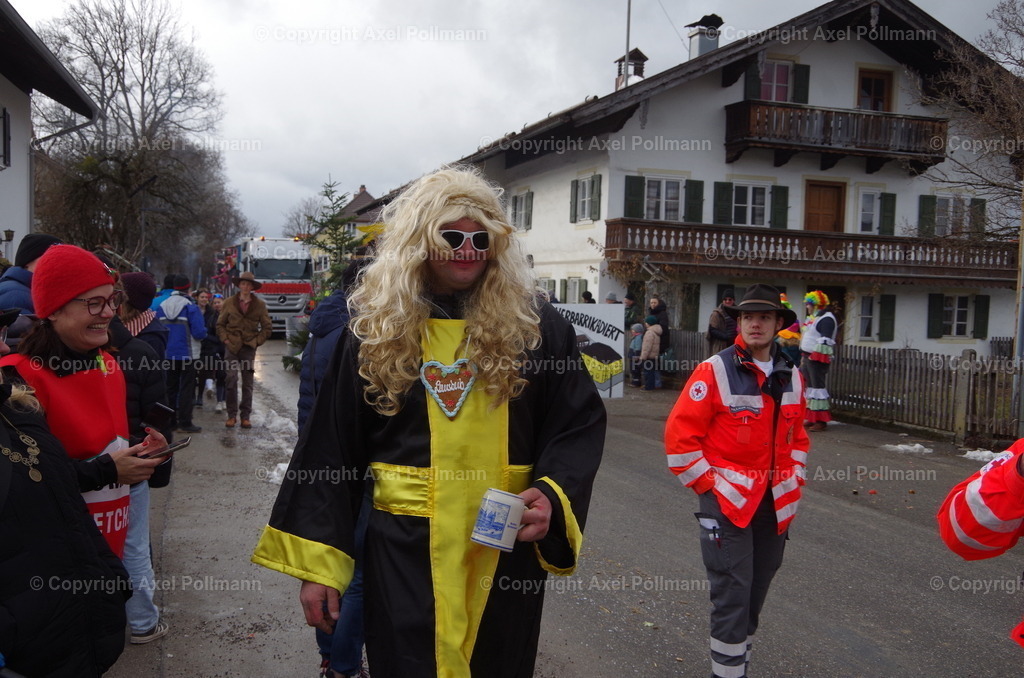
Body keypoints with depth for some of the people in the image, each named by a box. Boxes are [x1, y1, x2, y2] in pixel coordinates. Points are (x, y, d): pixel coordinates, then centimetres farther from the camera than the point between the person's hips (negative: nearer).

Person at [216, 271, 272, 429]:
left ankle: (245, 416, 10)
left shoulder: (259, 304, 6)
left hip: (249, 347, 1)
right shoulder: (229, 302, 6)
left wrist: (257, 341, 0)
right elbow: (220, 324, 12)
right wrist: (225, 339, -1)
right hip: (232, 346, 0)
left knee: (248, 383, 3)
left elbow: (267, 327, 10)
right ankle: (232, 415, 0)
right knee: (231, 380, -10)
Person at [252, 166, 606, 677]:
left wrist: (552, 497, -18)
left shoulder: (536, 327, -1)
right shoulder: (375, 329, -1)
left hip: (507, 549, 1)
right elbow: (331, 448, 0)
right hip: (403, 550, -1)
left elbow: (580, 426, 1)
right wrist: (316, 560, -3)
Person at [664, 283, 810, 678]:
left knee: (756, 593, 16)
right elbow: (679, 436, -11)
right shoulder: (714, 371, -11)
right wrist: (707, 485, -11)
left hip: (775, 506, 6)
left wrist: (794, 481, 12)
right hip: (727, 502, -6)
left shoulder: (791, 377, 8)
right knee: (732, 596, -3)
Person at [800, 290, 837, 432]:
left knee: (818, 387, -9)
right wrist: (803, 357, 24)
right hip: (808, 357, 11)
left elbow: (825, 340, -21)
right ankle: (811, 419, 20)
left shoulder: (826, 319, -12)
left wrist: (816, 356, -25)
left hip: (818, 359, -11)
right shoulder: (812, 318, 20)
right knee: (809, 386, 13)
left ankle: (821, 421, -7)